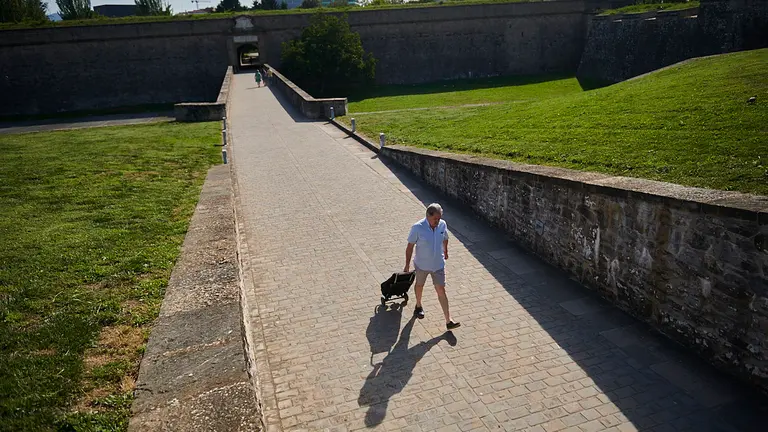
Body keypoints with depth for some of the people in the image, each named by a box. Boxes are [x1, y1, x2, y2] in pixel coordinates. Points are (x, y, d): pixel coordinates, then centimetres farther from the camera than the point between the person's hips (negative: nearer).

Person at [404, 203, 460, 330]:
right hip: (422, 264, -1)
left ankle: (449, 320, 4)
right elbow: (410, 246, -15)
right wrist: (407, 265, -10)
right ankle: (418, 306, 51)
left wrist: (445, 251, 23)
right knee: (419, 285, 22)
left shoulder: (442, 224, -13)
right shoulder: (417, 228, -24)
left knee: (441, 290, 1)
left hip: (438, 264, 2)